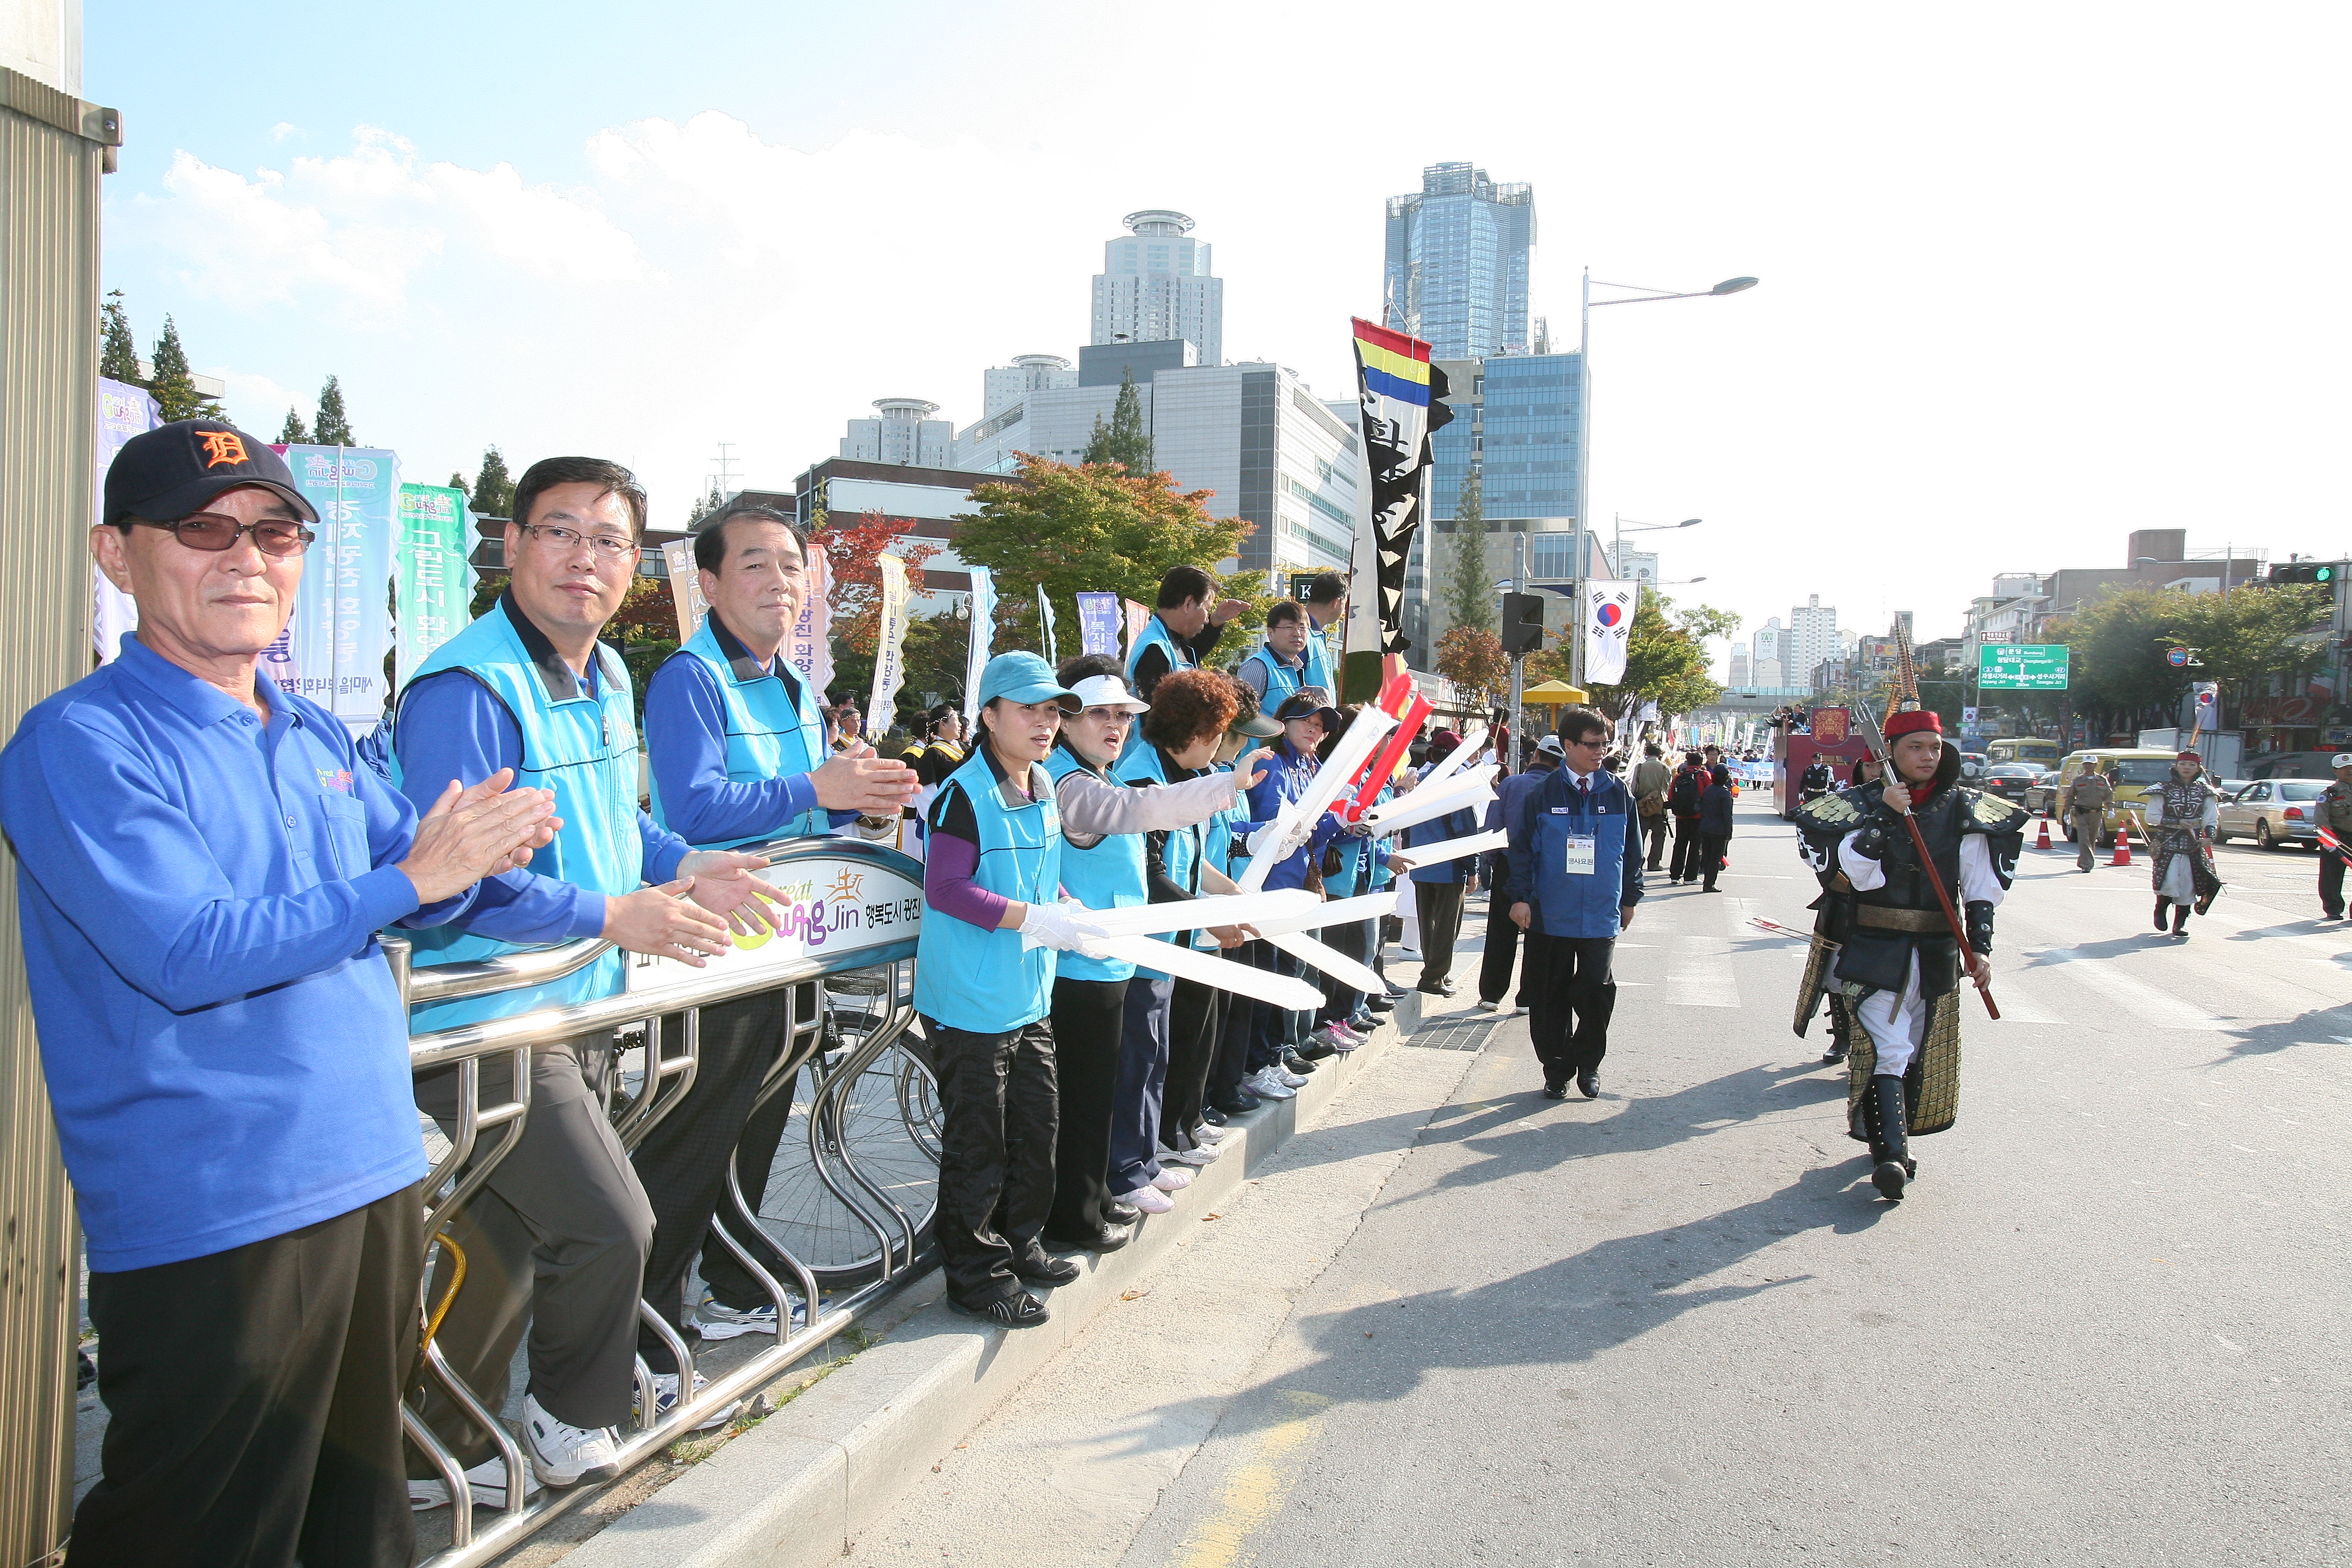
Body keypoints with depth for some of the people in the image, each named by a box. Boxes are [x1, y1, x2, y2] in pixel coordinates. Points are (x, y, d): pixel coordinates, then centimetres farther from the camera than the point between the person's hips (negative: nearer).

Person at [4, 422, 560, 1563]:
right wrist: (410, 877, -21)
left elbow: (421, 890, 16)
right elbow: (188, 955, -23)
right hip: (206, 1221, -7)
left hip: (377, 1178, 7)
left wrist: (480, 850, -7)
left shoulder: (318, 739, 11)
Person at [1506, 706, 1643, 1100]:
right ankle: (1557, 1071, 21)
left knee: (1596, 991, -4)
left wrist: (1630, 899, 13)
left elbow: (1631, 851, 12)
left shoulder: (1617, 795, 5)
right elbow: (1521, 847, 1)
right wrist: (1521, 897, -5)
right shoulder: (1543, 794, -1)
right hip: (1550, 915, -1)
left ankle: (1588, 1064, 18)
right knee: (1551, 996, 7)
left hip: (1601, 916, 1)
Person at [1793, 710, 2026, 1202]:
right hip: (1877, 951, -3)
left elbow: (1980, 885, 5)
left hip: (1938, 953, 3)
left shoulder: (1963, 808, 4)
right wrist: (1885, 815, -20)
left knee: (1921, 1053, 13)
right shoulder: (1864, 804, -2)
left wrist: (1979, 942, -3)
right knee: (1887, 1050, -13)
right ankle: (1889, 1154, -19)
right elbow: (1859, 873, -15)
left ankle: (1896, 1139, 29)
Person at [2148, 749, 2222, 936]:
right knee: (2169, 881, -12)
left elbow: (2211, 817, 6)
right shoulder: (2164, 790, 0)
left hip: (2194, 843, 3)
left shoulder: (2205, 792, 8)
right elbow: (2152, 817, -2)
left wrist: (2209, 836, -11)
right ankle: (2160, 910, 15)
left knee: (2188, 883, -1)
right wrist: (2178, 822, -11)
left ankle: (2181, 923, 6)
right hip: (2168, 842, -3)